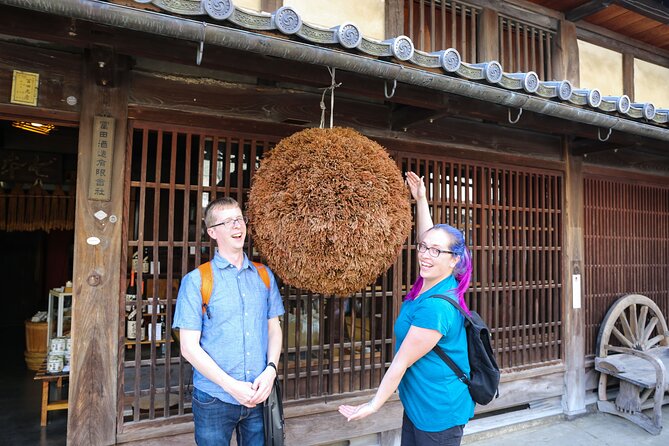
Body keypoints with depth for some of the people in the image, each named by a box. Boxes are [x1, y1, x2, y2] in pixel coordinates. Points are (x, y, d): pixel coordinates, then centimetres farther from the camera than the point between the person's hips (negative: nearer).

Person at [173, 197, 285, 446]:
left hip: (259, 397, 3)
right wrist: (232, 386, -15)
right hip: (214, 398, -3)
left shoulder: (264, 276, 6)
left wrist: (270, 370, -8)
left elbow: (274, 328, 9)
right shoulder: (197, 280, -6)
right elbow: (189, 347, -8)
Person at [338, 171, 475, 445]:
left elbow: (401, 362, -20)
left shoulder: (437, 306, -27)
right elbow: (426, 239, 15)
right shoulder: (429, 284, -3)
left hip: (438, 412, -8)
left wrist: (374, 405, -12)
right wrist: (421, 200, 18)